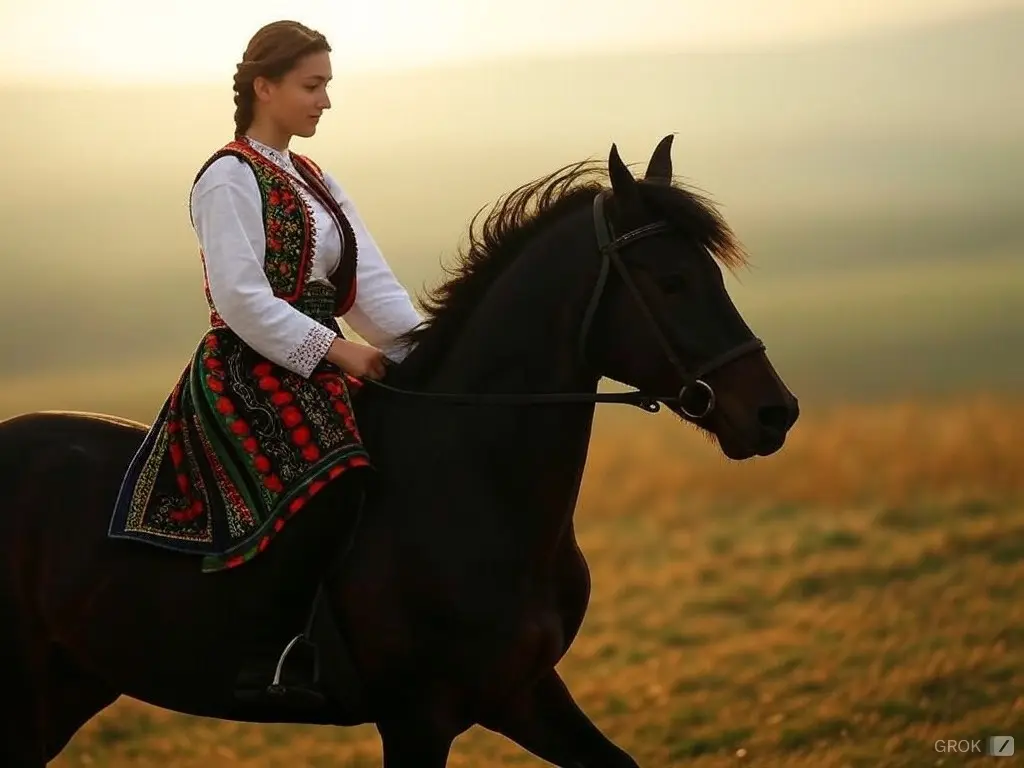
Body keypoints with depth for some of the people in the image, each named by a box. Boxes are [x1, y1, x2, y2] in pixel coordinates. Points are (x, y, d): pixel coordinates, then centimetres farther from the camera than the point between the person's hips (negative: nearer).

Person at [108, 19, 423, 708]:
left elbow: (373, 286, 9)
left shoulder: (314, 184, 18)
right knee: (316, 489, -29)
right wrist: (335, 348, -20)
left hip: (318, 370, 9)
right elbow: (242, 299, -17)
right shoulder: (230, 178, -7)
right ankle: (269, 651, -25)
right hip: (249, 375, -9)